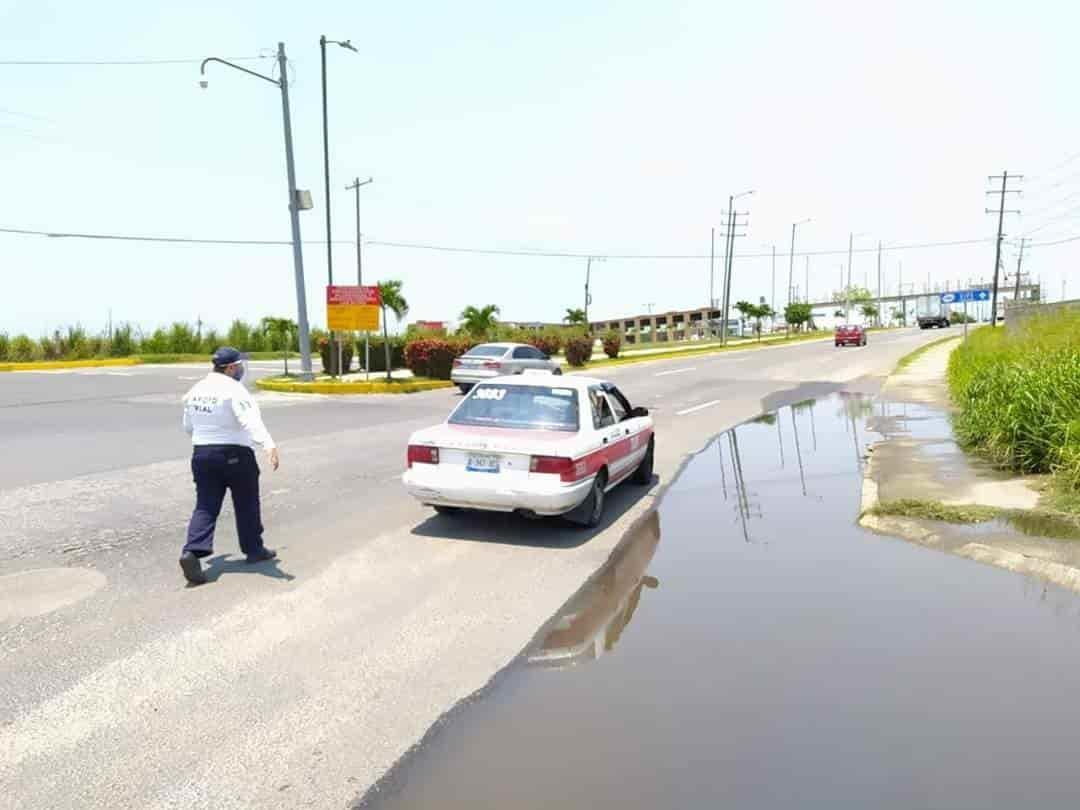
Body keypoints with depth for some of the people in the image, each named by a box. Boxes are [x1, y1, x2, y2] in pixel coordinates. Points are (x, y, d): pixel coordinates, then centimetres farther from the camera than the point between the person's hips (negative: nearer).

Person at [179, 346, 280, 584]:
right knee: (246, 504, 11)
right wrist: (269, 445, -42)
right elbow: (251, 421, -31)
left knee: (206, 506, 6)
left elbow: (188, 426, 19)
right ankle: (254, 549, 24)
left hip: (202, 454, 6)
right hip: (235, 455, -6)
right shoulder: (233, 389, -15)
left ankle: (192, 552, -11)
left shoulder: (196, 389, 8)